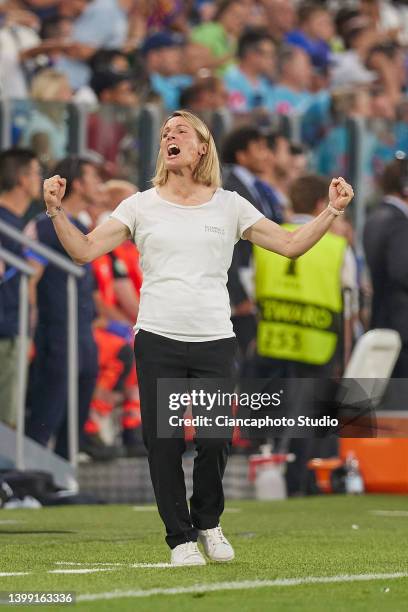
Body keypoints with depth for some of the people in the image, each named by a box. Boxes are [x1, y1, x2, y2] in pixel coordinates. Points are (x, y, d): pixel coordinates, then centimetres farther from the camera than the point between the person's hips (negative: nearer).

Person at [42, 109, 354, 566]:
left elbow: (291, 245, 7)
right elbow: (84, 250, 2)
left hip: (214, 340, 0)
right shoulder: (141, 206, 7)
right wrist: (56, 210, -12)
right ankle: (181, 537, 13)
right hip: (157, 340, 0)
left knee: (215, 442, -7)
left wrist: (332, 210, -4)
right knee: (163, 444, -2)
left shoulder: (230, 206, 8)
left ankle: (208, 521, 21)